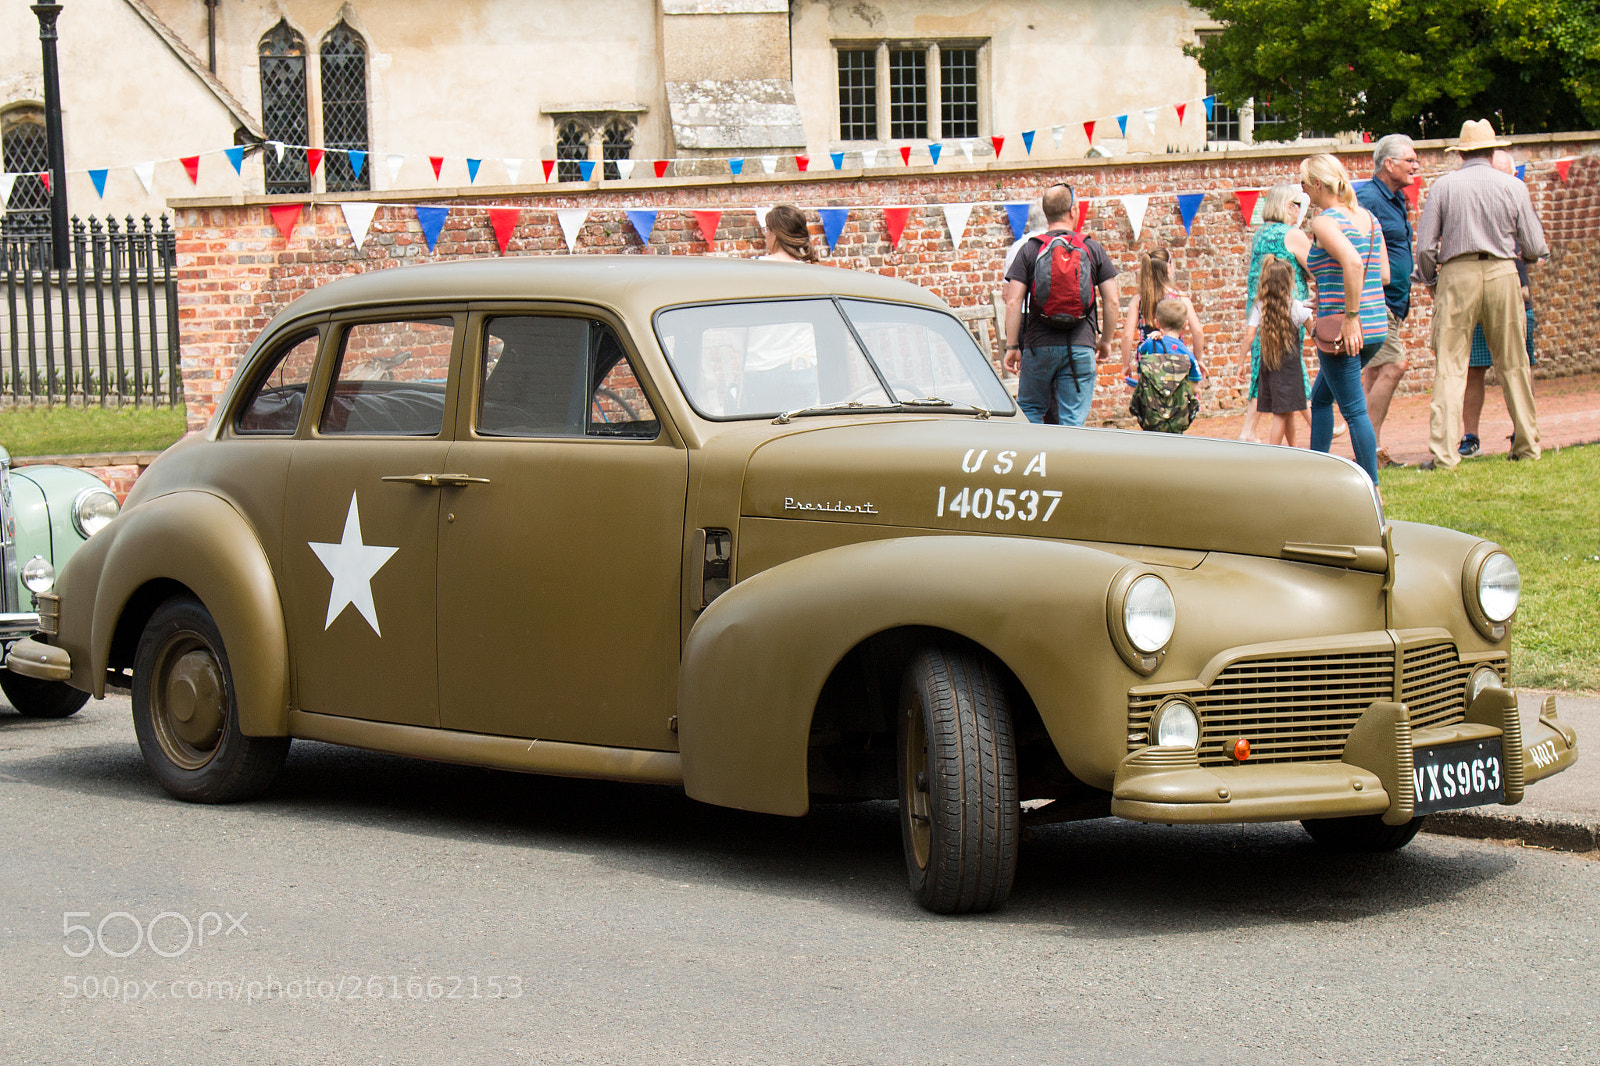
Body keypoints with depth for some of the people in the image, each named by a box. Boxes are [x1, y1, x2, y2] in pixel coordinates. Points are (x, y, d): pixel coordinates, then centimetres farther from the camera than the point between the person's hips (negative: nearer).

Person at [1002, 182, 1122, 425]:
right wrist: (1105, 341, 17)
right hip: (1081, 347, 0)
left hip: (1039, 346, 0)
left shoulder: (1029, 250, 1)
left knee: (1029, 411, 15)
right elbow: (1112, 301, 3)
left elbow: (1013, 302, -5)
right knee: (1074, 421, 1)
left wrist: (1012, 346, 1)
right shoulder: (1093, 249, 4)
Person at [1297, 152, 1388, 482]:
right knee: (1320, 397, 22)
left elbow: (1352, 262, -29)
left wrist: (1350, 316, -24)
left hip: (1345, 331, -9)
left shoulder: (1324, 221, -13)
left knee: (1354, 410, -3)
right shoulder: (1367, 217, 11)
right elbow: (1384, 274, 13)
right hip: (1377, 327, 9)